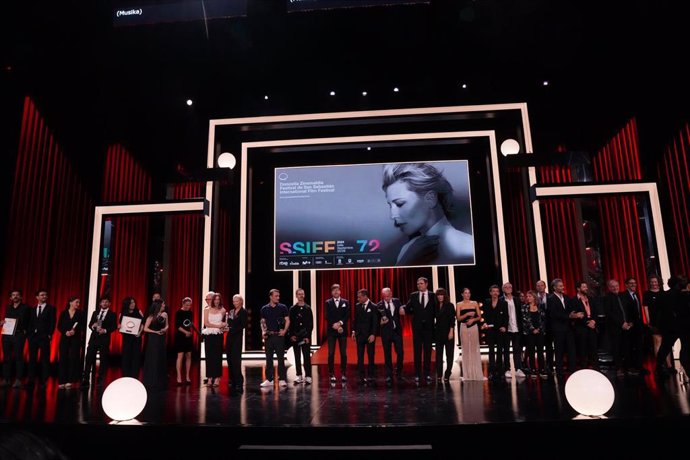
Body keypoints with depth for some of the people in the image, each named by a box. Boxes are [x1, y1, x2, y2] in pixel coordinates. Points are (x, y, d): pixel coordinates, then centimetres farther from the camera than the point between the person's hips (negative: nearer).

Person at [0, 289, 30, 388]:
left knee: (18, 357, -7)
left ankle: (18, 380, -5)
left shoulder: (25, 308, 4)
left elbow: (29, 322, 1)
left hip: (19, 335, -5)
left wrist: (24, 331, -11)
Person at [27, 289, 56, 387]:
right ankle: (31, 380, 11)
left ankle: (43, 381, 0)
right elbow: (30, 323, 14)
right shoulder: (33, 309, 17)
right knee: (32, 359, 5)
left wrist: (49, 335, -11)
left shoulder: (51, 308, 3)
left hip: (44, 337, -4)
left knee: (45, 359, -3)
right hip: (33, 336, 4)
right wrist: (29, 334, 2)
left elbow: (53, 323, -3)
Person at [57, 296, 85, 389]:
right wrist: (65, 332, -11)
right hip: (64, 338, 1)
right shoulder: (63, 313, 7)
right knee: (63, 358, -2)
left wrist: (75, 331, -15)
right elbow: (59, 326, 5)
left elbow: (83, 326, 1)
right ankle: (62, 381, 3)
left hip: (76, 339, -1)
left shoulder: (80, 313, 4)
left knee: (73, 358, -3)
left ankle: (70, 380, 3)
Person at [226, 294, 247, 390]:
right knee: (229, 358, 6)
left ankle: (238, 381, -3)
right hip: (230, 336, 6)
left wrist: (231, 329, -15)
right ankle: (232, 380, 14)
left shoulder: (243, 312, -3)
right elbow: (229, 323, 13)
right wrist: (226, 327, -9)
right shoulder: (231, 311, 14)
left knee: (236, 359, -8)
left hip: (237, 337, -6)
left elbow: (243, 325, -12)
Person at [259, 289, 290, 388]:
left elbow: (287, 320, 2)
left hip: (279, 335, -2)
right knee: (269, 358, 7)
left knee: (281, 358, -2)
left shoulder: (282, 307, 2)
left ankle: (282, 379, 4)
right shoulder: (264, 308, 7)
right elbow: (262, 322, 13)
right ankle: (269, 379, 15)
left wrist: (284, 330, -12)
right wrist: (263, 331, -3)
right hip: (268, 335, 2)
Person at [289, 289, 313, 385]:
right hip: (295, 336, 2)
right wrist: (291, 335, -5)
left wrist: (308, 336, -8)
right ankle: (299, 377, 13)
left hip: (306, 336, -2)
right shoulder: (292, 309, 8)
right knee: (297, 357, 6)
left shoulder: (308, 308, 4)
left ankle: (308, 377, -2)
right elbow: (290, 323, 5)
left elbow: (311, 324, 1)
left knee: (307, 356, -5)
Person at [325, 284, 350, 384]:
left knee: (343, 353, 2)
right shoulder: (328, 303, 6)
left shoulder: (345, 302, 8)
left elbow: (347, 316, 0)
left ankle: (343, 374, 9)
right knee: (331, 353, -2)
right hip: (331, 331, -1)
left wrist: (340, 323, -15)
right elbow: (327, 317, -2)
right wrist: (335, 325, -14)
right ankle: (331, 374, 4)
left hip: (342, 331, 1)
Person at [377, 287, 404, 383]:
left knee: (400, 352, 0)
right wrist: (381, 322, -19)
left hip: (397, 331, 2)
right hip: (386, 332, -1)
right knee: (387, 354, 4)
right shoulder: (379, 306, -4)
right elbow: (377, 319, 1)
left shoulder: (397, 301, 3)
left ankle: (398, 372, 23)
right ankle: (389, 375, 15)